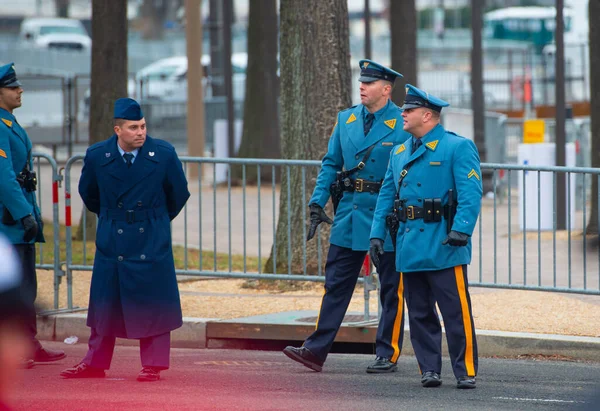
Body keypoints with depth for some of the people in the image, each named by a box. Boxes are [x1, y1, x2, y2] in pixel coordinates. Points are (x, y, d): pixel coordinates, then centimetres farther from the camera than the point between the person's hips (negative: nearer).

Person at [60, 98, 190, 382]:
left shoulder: (163, 154, -8)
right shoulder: (97, 156, -5)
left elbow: (179, 194, 8)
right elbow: (88, 193, 15)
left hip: (152, 241, -1)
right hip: (111, 240, 1)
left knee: (153, 304, 0)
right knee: (105, 303, 6)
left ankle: (153, 365, 8)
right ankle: (95, 363, 16)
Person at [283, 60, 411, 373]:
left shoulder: (403, 125, -7)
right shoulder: (346, 120, 8)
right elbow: (331, 164, 13)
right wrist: (317, 203, 3)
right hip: (349, 213, 5)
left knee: (391, 288, 4)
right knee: (336, 283, 5)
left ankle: (387, 355, 12)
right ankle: (316, 350, 6)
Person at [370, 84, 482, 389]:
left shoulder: (458, 148, -4)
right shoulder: (399, 153, 17)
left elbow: (471, 193, -13)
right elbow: (386, 196, 19)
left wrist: (461, 229, -24)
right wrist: (377, 234, 9)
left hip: (444, 248, -7)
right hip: (410, 247, 7)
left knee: (456, 312, -6)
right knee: (420, 313, 8)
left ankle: (466, 371, -1)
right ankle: (429, 369, 14)